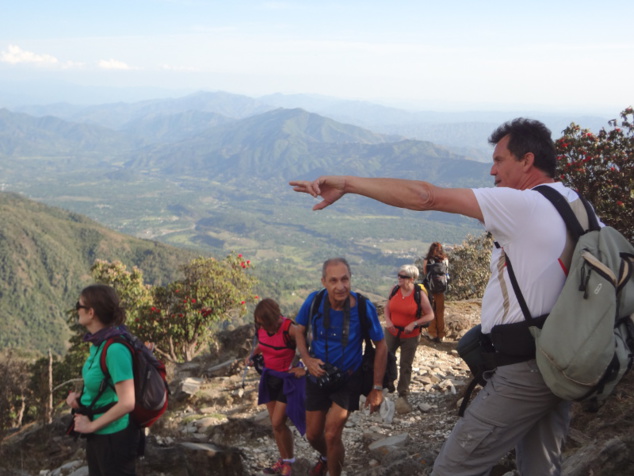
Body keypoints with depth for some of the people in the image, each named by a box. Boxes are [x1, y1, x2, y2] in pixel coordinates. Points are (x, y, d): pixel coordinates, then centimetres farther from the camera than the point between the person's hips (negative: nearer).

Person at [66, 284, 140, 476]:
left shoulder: (115, 348, -26)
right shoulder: (99, 342, 0)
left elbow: (127, 403, -27)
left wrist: (91, 425, -17)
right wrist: (79, 396, -1)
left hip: (114, 436, -9)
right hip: (98, 434, 9)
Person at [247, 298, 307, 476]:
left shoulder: (289, 329, -28)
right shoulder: (261, 328, -8)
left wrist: (306, 369, -18)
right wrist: (252, 355, 3)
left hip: (287, 379, -6)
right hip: (269, 377, 7)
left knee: (278, 423, -7)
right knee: (274, 423, 12)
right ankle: (284, 460, 28)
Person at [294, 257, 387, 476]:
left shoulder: (364, 307, -24)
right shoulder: (314, 301, -19)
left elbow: (381, 346, -10)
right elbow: (300, 331, 1)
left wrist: (377, 388, -9)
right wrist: (307, 360, -16)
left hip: (348, 379, -3)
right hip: (317, 378, 3)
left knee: (332, 435, -11)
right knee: (313, 435, 15)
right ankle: (326, 457, 50)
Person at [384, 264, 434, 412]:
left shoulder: (419, 294, -14)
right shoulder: (395, 289, -4)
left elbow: (430, 315, -9)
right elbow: (387, 307, 8)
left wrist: (414, 324, -20)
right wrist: (388, 321, -9)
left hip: (410, 336, -3)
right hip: (392, 332, 3)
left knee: (405, 366, 6)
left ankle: (402, 396, 19)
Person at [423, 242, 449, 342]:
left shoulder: (426, 261, -10)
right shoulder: (445, 260, -5)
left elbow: (425, 274, -2)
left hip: (430, 289, -2)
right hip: (441, 289, 2)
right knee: (440, 312, 12)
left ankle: (432, 334, 12)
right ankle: (441, 335, 18)